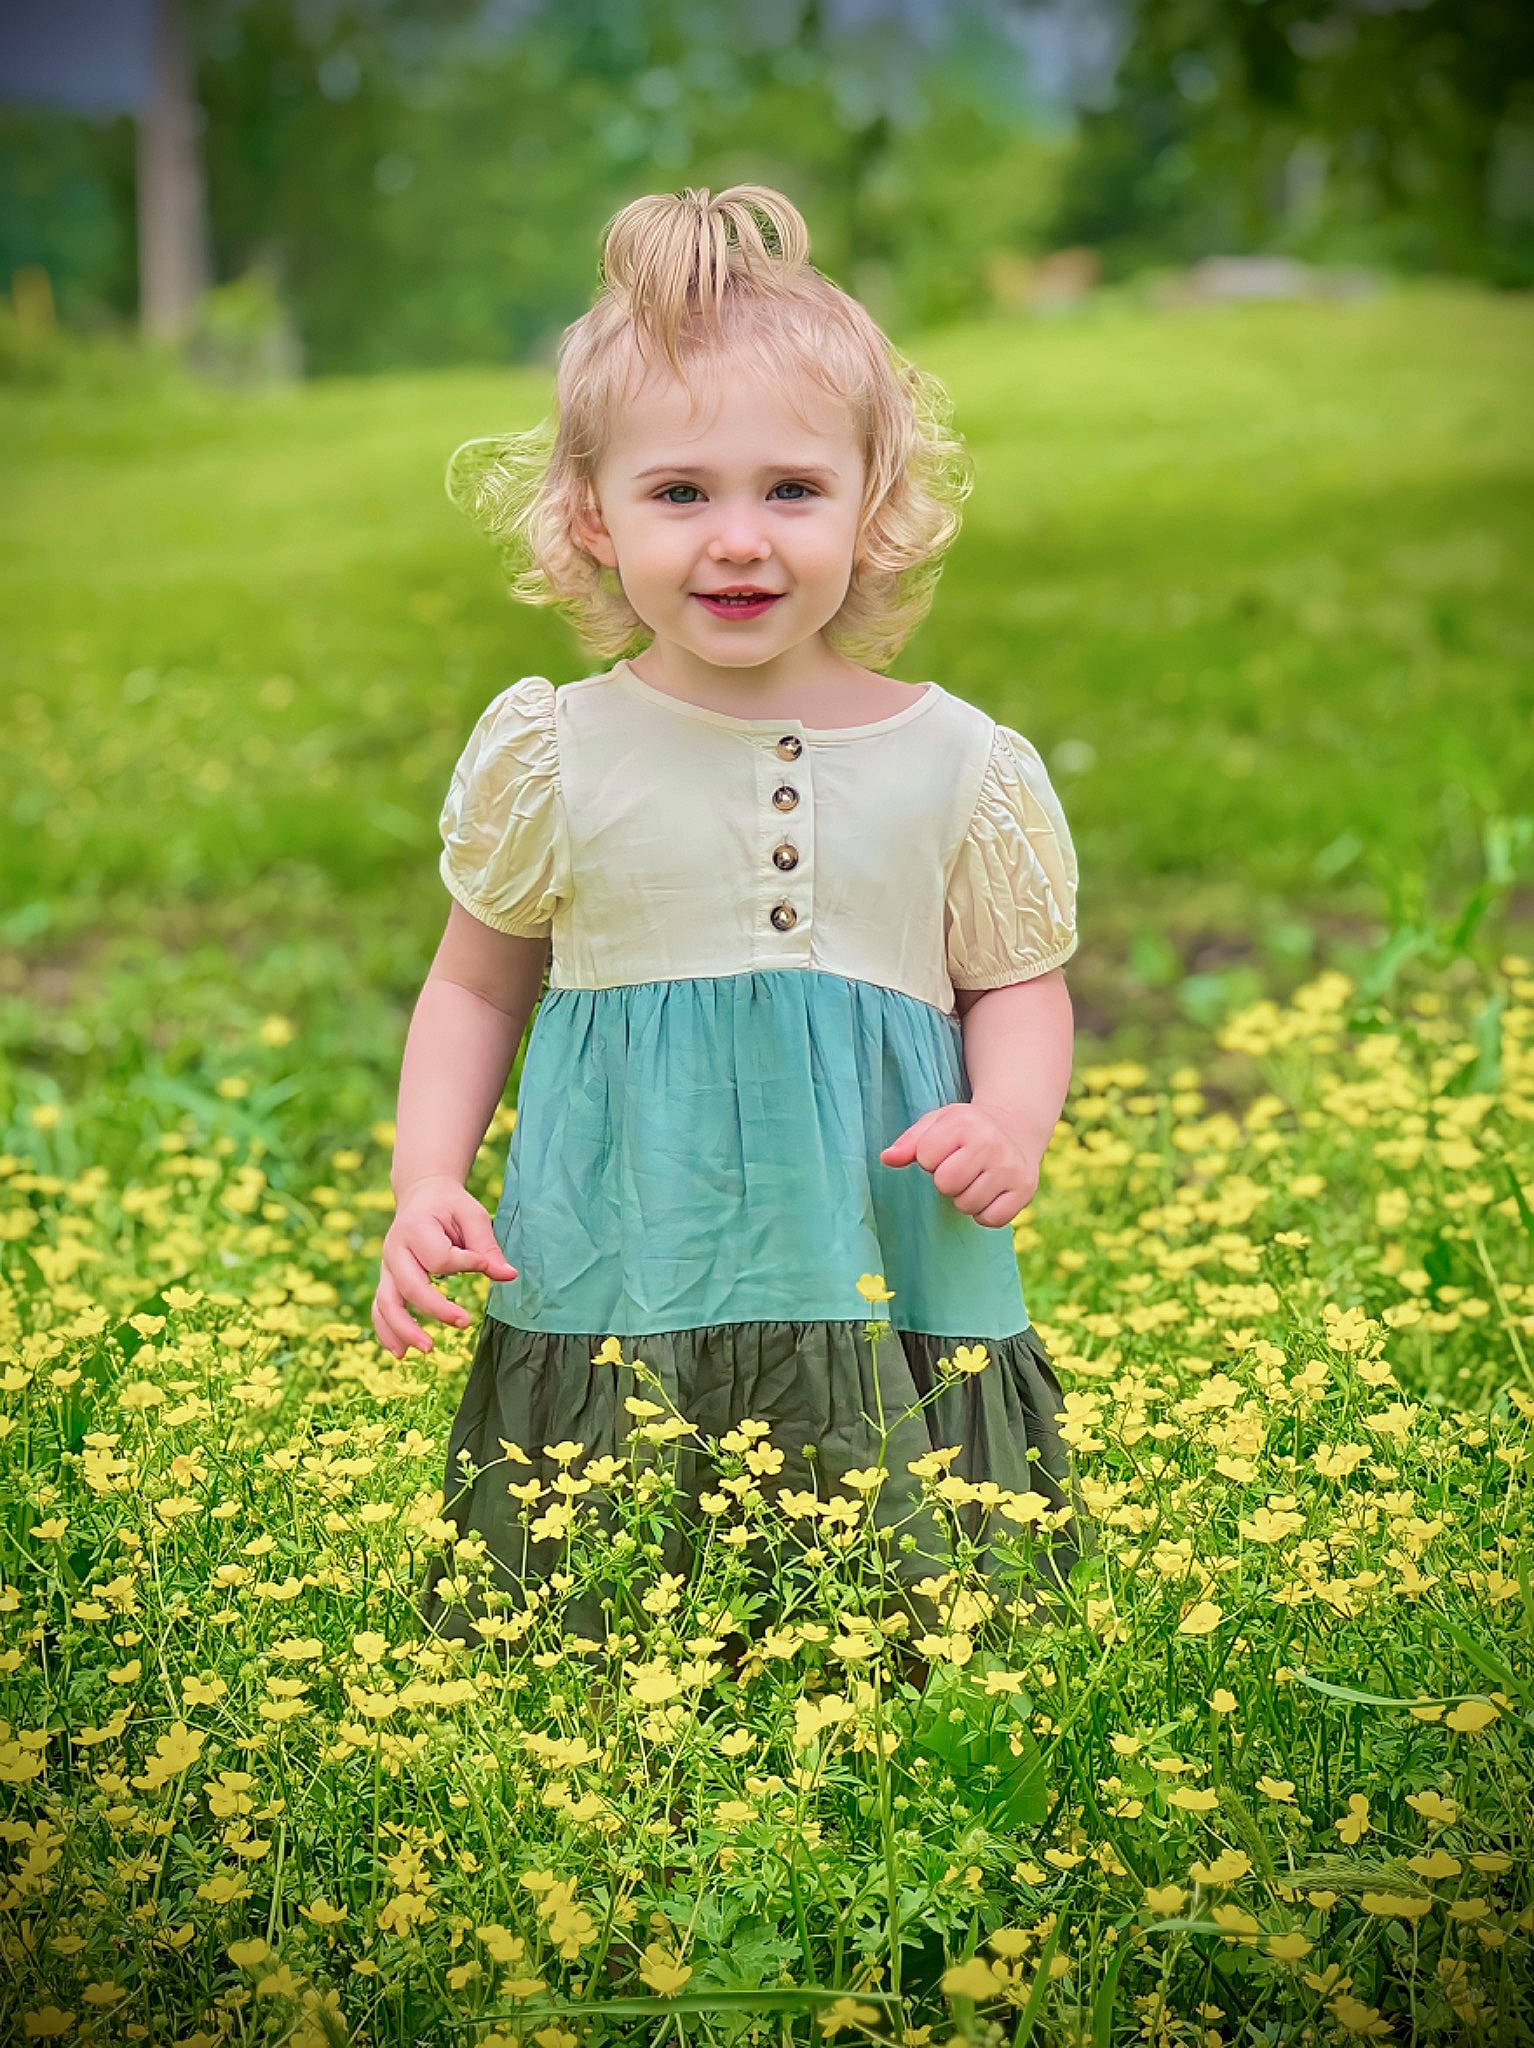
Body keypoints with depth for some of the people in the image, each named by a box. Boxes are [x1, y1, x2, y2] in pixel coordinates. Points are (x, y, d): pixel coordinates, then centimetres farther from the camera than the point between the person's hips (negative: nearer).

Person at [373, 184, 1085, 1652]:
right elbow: (478, 985, 11)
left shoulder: (959, 765, 0)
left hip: (890, 1297, 1)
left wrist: (1010, 1127, -9)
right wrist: (424, 1185, -1)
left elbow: (1018, 986, 11)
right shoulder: (552, 757, 0)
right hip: (610, 1299, 0)